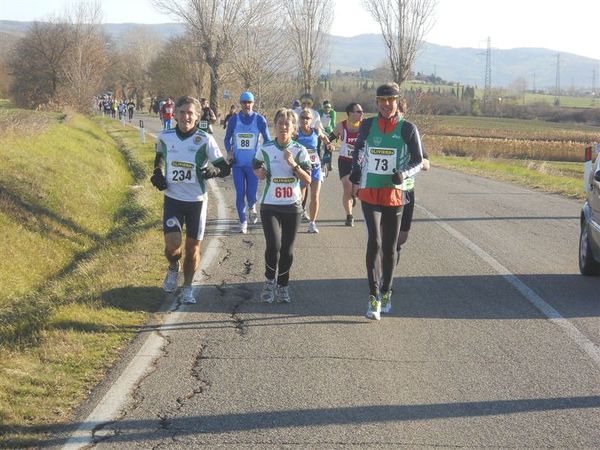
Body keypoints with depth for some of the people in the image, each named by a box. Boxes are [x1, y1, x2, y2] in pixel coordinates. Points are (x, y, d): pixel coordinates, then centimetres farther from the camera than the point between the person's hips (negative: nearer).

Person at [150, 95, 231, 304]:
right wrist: (158, 173, 3)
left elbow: (225, 168, -6)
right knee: (172, 244, -15)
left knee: (193, 247, 8)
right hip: (173, 199, 1)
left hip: (197, 201, 0)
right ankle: (173, 268, 21)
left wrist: (212, 170, -26)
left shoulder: (205, 140, -10)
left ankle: (187, 287, 29)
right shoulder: (165, 137, -3)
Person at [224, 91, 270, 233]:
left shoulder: (260, 120, -3)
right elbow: (227, 138, 11)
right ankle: (243, 222, 14)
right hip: (237, 163, 1)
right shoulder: (234, 119, 0)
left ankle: (252, 207, 34)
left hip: (253, 163, -1)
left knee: (251, 195, -2)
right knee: (240, 194, 1)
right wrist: (229, 152, -5)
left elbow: (267, 140, 7)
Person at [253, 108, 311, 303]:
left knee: (287, 250, 6)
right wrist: (259, 173, -7)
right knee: (274, 245, -17)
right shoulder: (265, 149, -3)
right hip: (270, 206, -1)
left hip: (292, 206, 1)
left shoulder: (299, 151, -2)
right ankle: (270, 282, 5)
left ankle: (283, 286, 23)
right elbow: (256, 167, 16)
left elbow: (308, 179, -7)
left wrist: (293, 164, -21)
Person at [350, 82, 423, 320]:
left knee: (390, 246, 10)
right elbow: (359, 147, 22)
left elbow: (418, 161, 1)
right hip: (369, 192, 0)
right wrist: (356, 168, 5)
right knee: (374, 242, -13)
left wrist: (404, 173, -18)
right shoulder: (367, 125, 3)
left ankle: (386, 293, 27)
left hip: (394, 194, 0)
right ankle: (374, 298, -14)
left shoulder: (408, 129, -4)